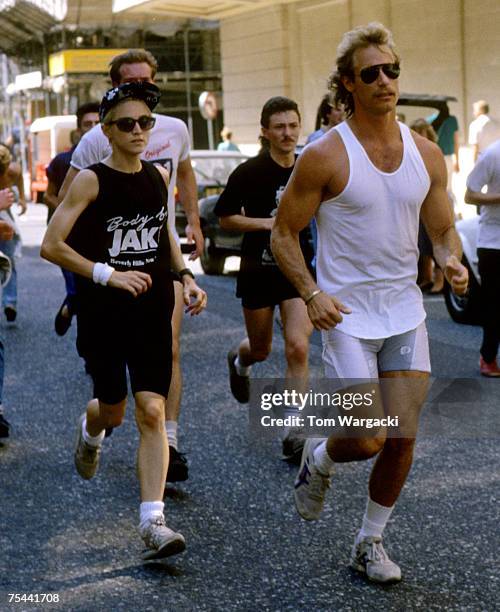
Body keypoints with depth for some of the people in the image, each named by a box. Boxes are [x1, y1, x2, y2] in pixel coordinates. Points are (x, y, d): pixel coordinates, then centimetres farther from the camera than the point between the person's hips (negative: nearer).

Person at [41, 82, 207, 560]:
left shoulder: (159, 176, 5)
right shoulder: (91, 180, -10)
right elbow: (51, 245, -14)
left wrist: (185, 277, 9)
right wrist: (108, 274, -20)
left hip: (152, 310, 3)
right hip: (102, 314, -3)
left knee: (152, 411, -8)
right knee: (113, 409, 12)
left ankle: (153, 522, -7)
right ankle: (89, 429, 51)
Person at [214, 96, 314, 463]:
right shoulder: (250, 172, -9)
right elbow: (225, 217, -4)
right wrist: (268, 223, -15)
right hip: (259, 270, -1)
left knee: (298, 348, -15)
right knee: (261, 350, 15)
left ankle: (294, 433, -8)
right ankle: (239, 360, 54)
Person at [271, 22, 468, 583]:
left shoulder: (426, 154, 4)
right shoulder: (325, 156, -10)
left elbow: (443, 228, 12)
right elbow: (283, 232, -5)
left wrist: (452, 260, -11)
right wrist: (311, 293, -18)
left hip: (406, 313, 5)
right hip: (347, 315, -4)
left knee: (403, 438, 3)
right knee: (367, 440, -9)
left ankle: (369, 543, 23)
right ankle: (318, 458, 27)